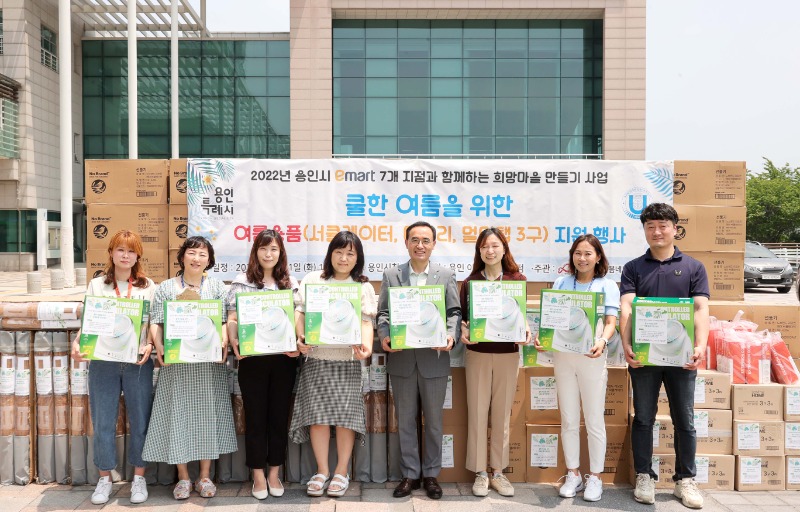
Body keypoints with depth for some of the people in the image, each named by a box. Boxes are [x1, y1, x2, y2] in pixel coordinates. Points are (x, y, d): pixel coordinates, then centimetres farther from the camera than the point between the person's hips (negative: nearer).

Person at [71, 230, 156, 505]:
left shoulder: (148, 286, 6)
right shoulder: (97, 285, 8)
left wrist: (149, 345, -14)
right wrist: (77, 343, -13)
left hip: (138, 362, -1)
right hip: (102, 361, 1)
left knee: (140, 421, 5)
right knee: (103, 423, 6)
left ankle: (139, 477, 19)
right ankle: (104, 478, 21)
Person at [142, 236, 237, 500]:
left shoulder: (217, 286, 8)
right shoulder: (166, 288, 7)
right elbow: (155, 322, 4)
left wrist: (223, 343, -14)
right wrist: (160, 347, -13)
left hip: (209, 362, 0)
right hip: (176, 363, 0)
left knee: (208, 415, 3)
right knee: (178, 414, 3)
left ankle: (205, 476, 16)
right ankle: (183, 477, 16)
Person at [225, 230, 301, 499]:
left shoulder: (290, 283, 9)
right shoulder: (242, 282, 4)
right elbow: (232, 319, 1)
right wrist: (234, 343, -16)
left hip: (284, 358, 2)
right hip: (252, 358, -2)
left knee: (279, 415, 8)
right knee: (255, 416, 5)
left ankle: (274, 474, 22)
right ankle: (258, 476, 17)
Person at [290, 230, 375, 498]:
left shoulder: (363, 287, 6)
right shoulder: (312, 280, 8)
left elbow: (366, 321, -3)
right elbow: (301, 312, 6)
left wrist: (366, 346, -22)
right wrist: (300, 339, -13)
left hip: (347, 359, -1)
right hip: (316, 357, 1)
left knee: (345, 414, 0)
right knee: (317, 413, 1)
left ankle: (342, 471, 16)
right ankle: (322, 470, 16)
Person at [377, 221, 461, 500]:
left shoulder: (447, 275, 4)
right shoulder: (391, 275, 6)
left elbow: (454, 312, 2)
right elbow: (383, 313, 4)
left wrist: (450, 336, -17)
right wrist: (384, 336, -15)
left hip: (434, 359, -1)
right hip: (401, 359, 1)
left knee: (433, 420, 10)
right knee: (405, 420, 10)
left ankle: (431, 474, 24)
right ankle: (410, 474, 23)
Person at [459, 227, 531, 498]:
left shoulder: (518, 279, 2)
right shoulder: (470, 282, 3)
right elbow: (461, 316, 5)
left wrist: (526, 329, -15)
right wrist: (463, 331, -15)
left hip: (508, 354, 0)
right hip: (477, 353, 0)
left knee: (502, 413, 8)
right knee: (477, 412, 3)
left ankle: (498, 472, 21)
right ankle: (480, 473, 15)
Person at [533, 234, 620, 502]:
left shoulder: (607, 285, 3)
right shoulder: (561, 283, 10)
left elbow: (611, 322, -5)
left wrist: (602, 341, -25)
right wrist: (541, 337, -11)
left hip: (591, 357, -2)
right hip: (562, 356, 3)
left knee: (594, 421, 4)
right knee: (568, 420, 10)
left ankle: (595, 477, 17)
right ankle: (573, 474, 22)